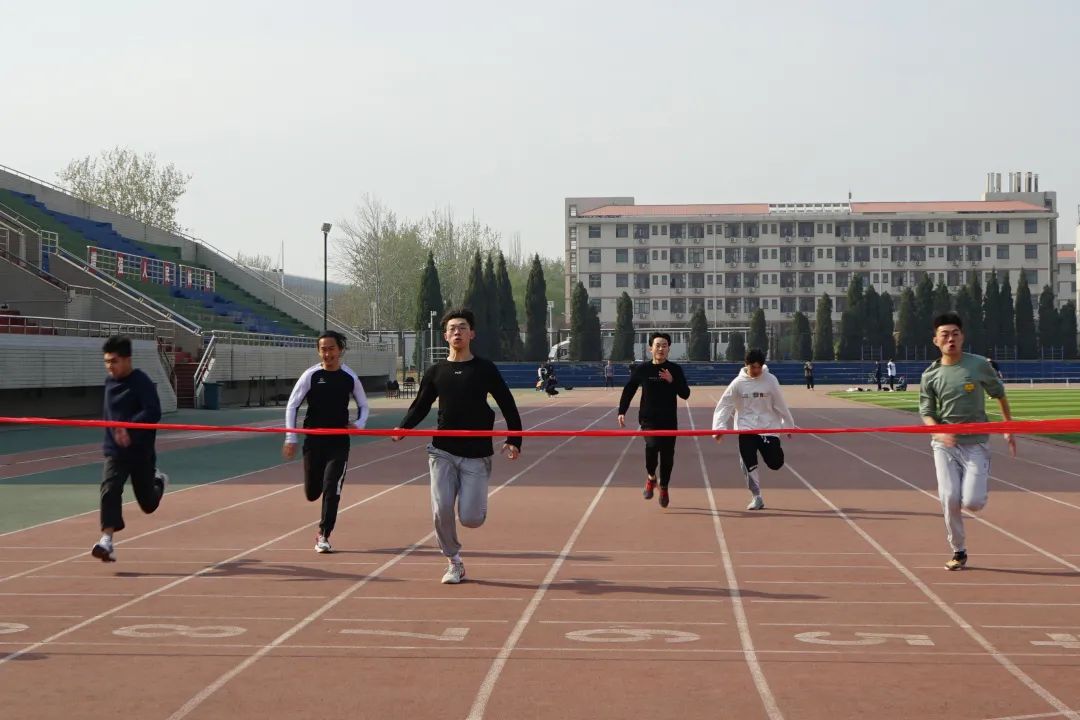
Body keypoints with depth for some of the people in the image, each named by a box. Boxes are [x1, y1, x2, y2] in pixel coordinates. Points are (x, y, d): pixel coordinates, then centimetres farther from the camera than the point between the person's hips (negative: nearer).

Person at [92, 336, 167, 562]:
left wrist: (129, 427, -37)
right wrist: (113, 429, 13)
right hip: (115, 450, 4)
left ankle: (159, 481, 46)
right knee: (109, 490, -20)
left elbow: (153, 413, -27)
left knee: (148, 503, 11)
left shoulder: (142, 382, -16)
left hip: (141, 452, -4)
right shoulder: (109, 381, 4)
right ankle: (107, 542, -24)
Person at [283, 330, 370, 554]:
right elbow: (292, 405, 0)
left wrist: (359, 424, -7)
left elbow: (363, 405, 14)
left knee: (331, 490, -10)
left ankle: (323, 535, 0)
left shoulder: (350, 377, 0)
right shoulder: (311, 375, -5)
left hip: (339, 441, 0)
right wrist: (291, 438, -7)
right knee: (312, 492, 6)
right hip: (314, 440, 0)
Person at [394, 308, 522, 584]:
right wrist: (403, 428, -5)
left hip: (476, 455, -2)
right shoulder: (436, 372, 7)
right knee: (441, 511, -10)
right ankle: (454, 563, 11)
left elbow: (508, 405, 5)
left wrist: (514, 441, -3)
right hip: (443, 452, 2)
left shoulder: (485, 369, 1)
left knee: (471, 518, -9)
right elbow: (420, 406, 13)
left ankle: (476, 501, 28)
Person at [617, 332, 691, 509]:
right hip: (648, 419, -1)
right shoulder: (642, 369, 1)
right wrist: (622, 412, 1)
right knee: (652, 445, -26)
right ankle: (651, 477, 1)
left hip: (669, 421, 1)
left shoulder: (675, 370, 2)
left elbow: (685, 394, -2)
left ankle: (664, 487, 30)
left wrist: (672, 381, -18)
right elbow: (628, 390, 9)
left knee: (667, 455, 5)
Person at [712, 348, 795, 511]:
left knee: (775, 463, -2)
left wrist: (789, 425, 9)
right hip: (746, 427, 0)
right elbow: (724, 406, -6)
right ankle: (757, 498, 5)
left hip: (768, 426, 0)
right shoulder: (738, 383, -5)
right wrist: (719, 427, -17)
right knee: (748, 463, -8)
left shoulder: (770, 380, -4)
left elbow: (780, 404, 4)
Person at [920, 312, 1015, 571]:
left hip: (976, 443, -1)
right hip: (944, 444, 1)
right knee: (949, 498, -10)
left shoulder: (979, 365, -2)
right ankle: (958, 552, 8)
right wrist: (939, 432, -19)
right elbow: (926, 413, 2)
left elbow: (1000, 395, 11)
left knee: (972, 502, -13)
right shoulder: (930, 375, 1)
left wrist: (1009, 429, 12)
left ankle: (981, 492, 26)